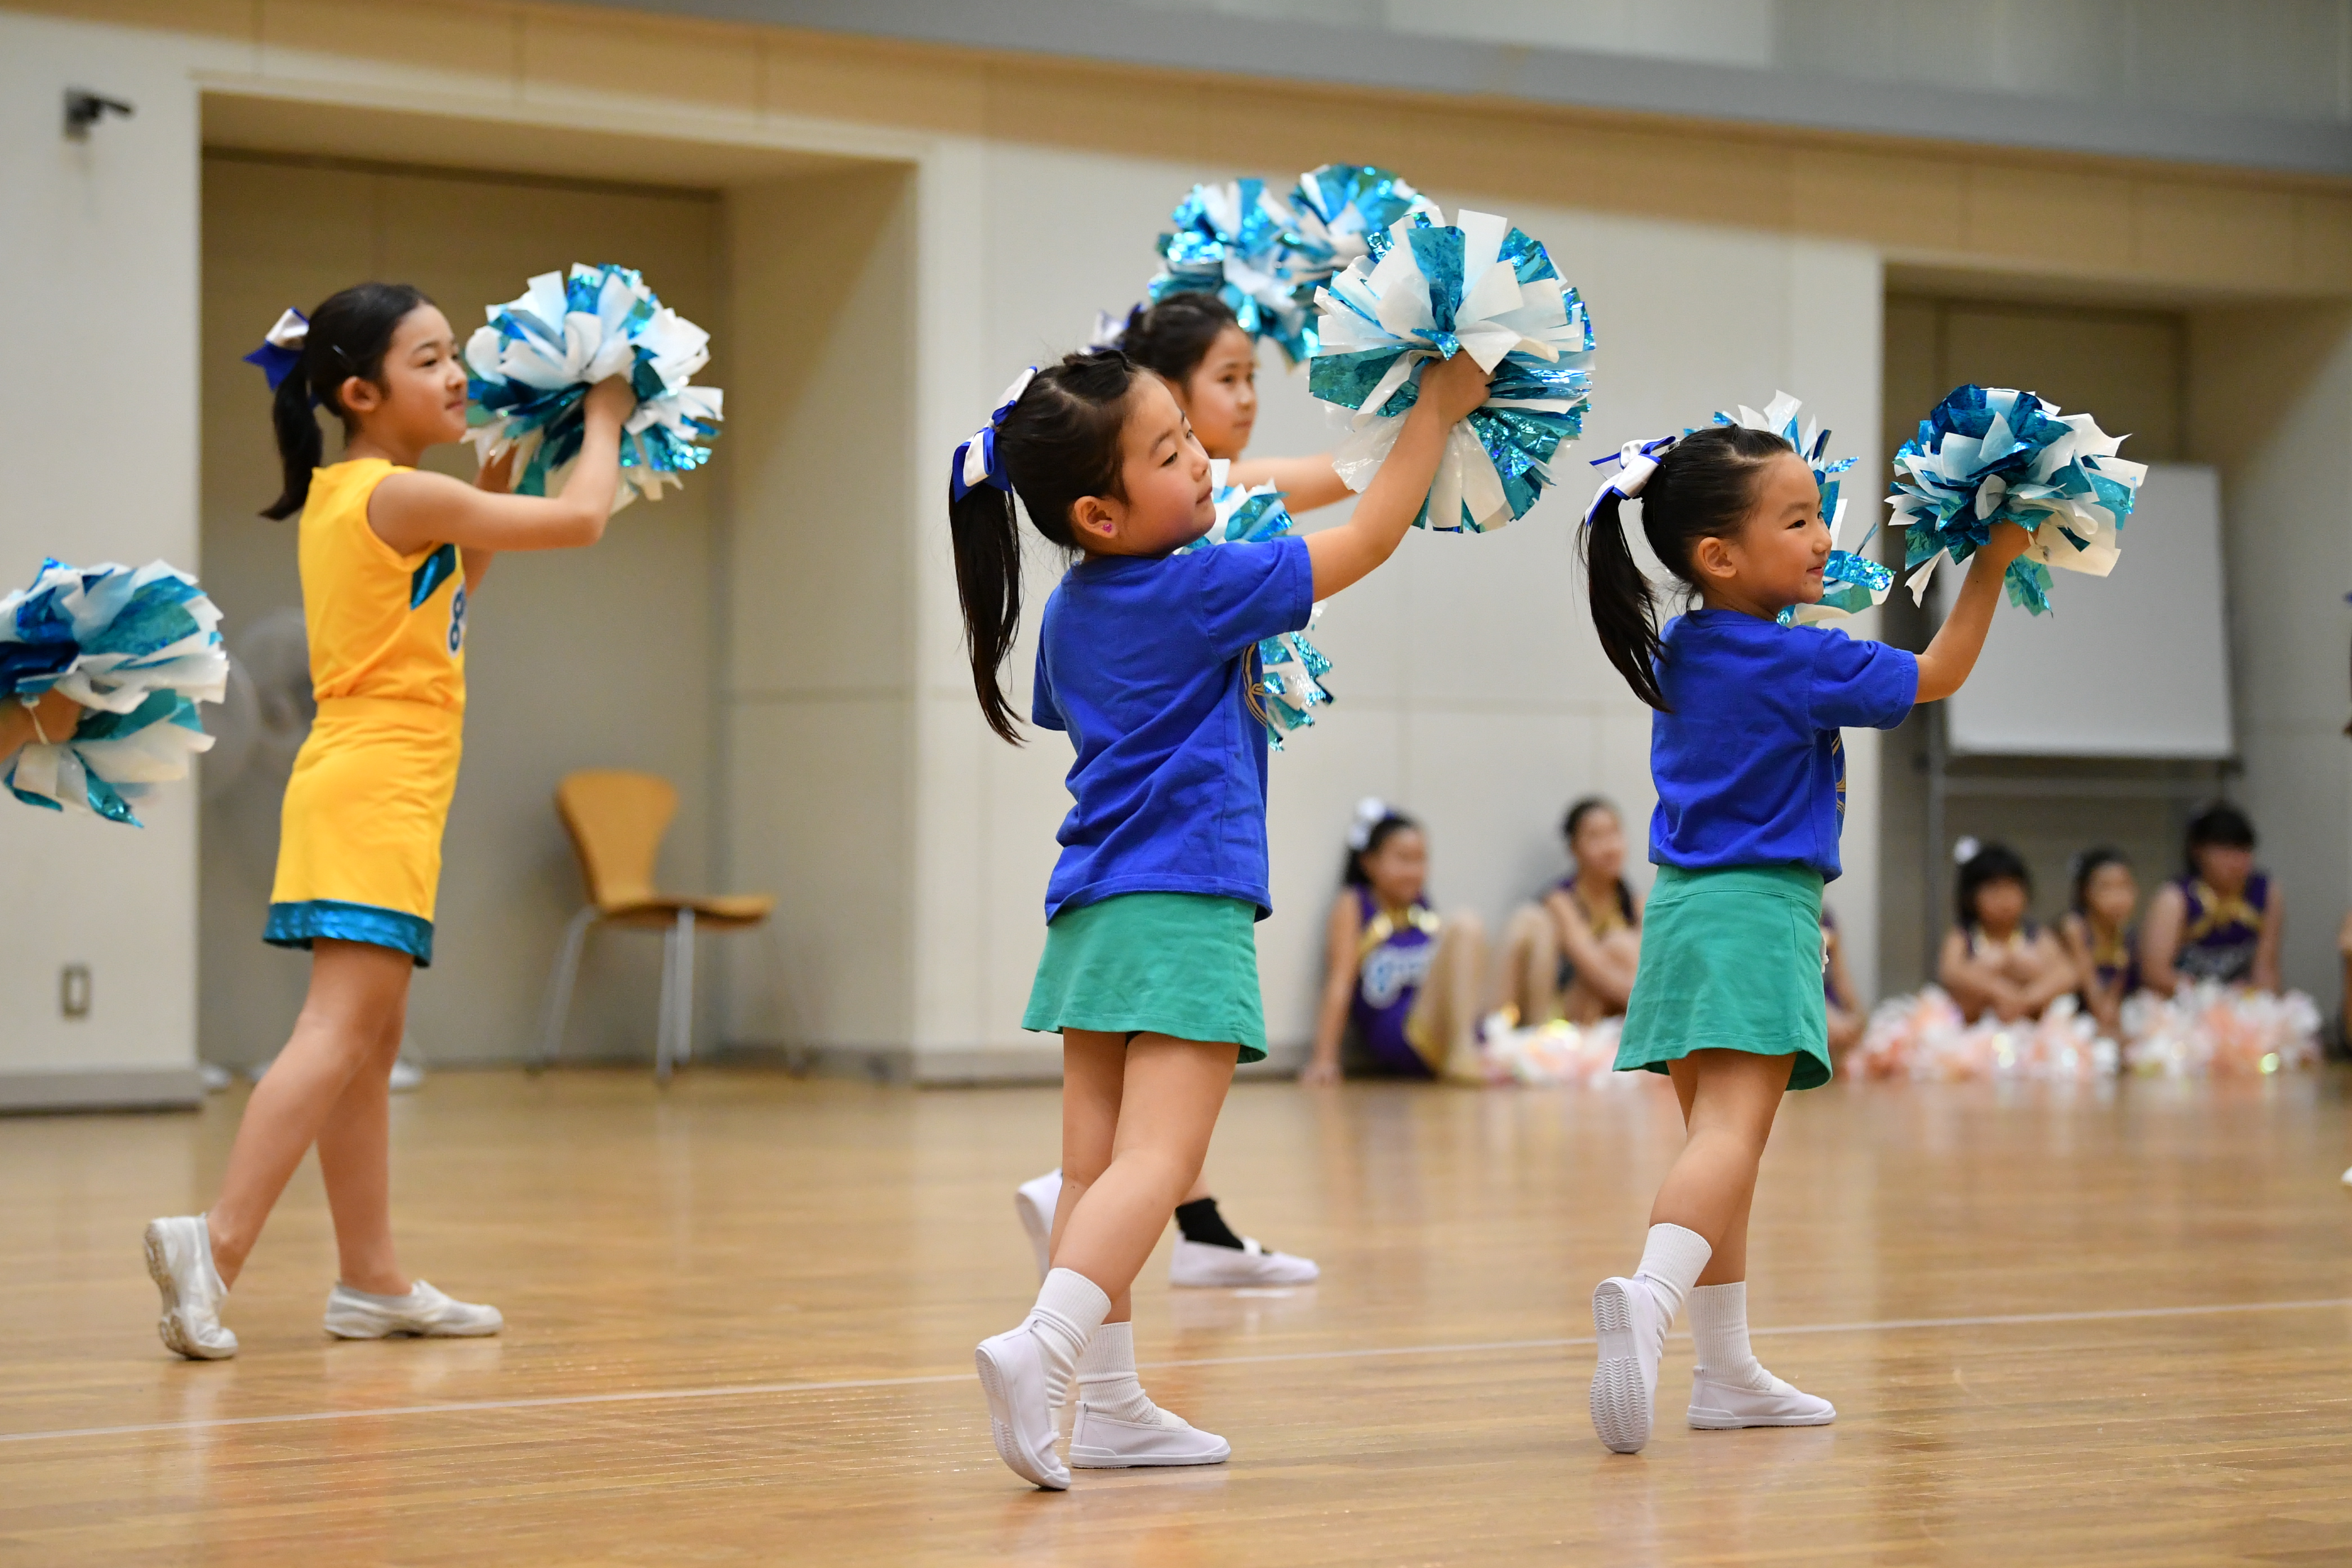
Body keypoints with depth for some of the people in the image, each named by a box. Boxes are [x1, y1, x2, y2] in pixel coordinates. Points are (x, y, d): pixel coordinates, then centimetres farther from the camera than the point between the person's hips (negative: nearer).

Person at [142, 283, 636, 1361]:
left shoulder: (339, 499, 15)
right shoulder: (403, 497, -12)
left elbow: (451, 585, 31)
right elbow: (580, 519, -8)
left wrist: (499, 475, 24)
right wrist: (605, 420, 9)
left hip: (364, 794, 10)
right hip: (375, 792, -10)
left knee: (370, 1044, 12)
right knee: (339, 1034, -16)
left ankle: (372, 1282, 17)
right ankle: (216, 1240, -27)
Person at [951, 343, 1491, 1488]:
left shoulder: (1070, 612, 11)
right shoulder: (1195, 591, -11)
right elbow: (1367, 538, -3)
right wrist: (1440, 406, 4)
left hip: (1093, 913, 8)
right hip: (1183, 911, -8)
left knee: (1095, 1166, 7)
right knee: (1153, 1161, -13)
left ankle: (1108, 1404, 9)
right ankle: (1044, 1347, -31)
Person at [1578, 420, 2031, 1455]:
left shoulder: (1682, 652, 10)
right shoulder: (1793, 661, -11)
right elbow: (1937, 675, 0)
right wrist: (1992, 564, 8)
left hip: (1685, 907, 8)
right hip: (1759, 912, -8)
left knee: (1718, 1137, 15)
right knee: (1731, 1134, -19)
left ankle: (1726, 1371, 20)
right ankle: (1648, 1298, -43)